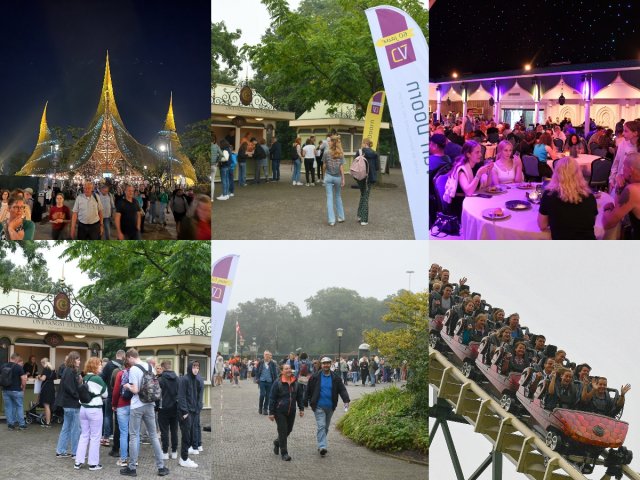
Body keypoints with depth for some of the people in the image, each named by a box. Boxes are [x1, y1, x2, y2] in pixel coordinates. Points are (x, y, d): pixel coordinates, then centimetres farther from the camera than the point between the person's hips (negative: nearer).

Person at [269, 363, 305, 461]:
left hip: (291, 412, 5)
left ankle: (277, 442, 42)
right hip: (280, 412, -5)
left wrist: (301, 409, 9)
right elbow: (272, 398, -8)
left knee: (289, 430, 14)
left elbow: (300, 397, 15)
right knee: (283, 431, -5)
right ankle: (284, 453, 2)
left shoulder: (295, 383, 5)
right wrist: (271, 412, -9)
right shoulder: (277, 383, -9)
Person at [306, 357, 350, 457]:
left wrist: (346, 400, -15)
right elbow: (309, 390, 5)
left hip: (330, 407, 4)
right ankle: (322, 447, -21)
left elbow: (342, 389, -1)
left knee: (326, 427, 14)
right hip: (319, 406, -4)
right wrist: (310, 402, 5)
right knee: (321, 426, -14)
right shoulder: (315, 377, -4)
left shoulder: (336, 377, 3)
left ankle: (320, 444, 28)